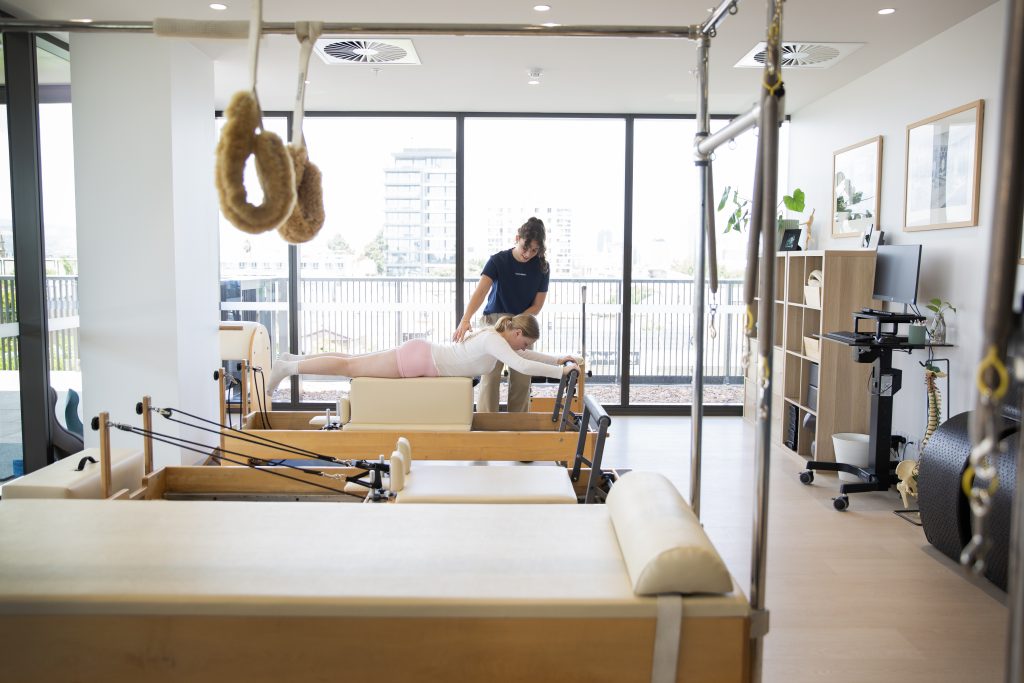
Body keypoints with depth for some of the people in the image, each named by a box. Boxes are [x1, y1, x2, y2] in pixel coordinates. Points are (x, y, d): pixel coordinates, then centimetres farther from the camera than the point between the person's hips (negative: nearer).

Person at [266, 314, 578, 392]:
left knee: (354, 363, 16)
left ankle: (294, 360, 26)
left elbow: (522, 354, 24)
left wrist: (557, 358, 15)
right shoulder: (495, 341, -18)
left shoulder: (496, 336, 9)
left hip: (418, 353, 9)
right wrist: (561, 371, -24)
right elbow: (522, 365, -31)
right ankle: (288, 367, 8)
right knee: (350, 368, -1)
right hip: (417, 359, -9)